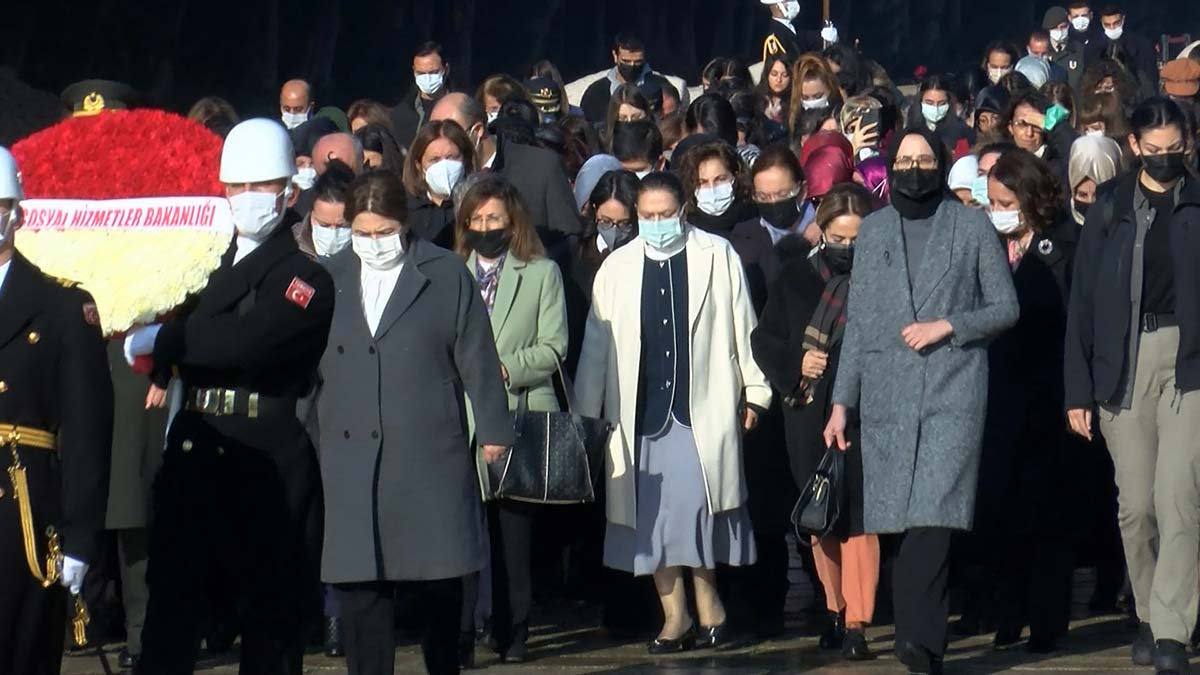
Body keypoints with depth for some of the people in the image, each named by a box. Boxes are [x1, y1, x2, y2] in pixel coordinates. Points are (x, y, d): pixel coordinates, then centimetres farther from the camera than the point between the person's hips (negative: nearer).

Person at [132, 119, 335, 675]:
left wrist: (159, 339, -13)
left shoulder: (305, 279, -5)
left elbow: (246, 343, -20)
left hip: (269, 468, -5)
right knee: (168, 612, 1)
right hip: (193, 460, 5)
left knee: (271, 615, 2)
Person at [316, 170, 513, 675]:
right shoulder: (331, 278, 9)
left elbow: (476, 356, 4)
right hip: (351, 456, 2)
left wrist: (493, 428, 3)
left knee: (440, 584, 4)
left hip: (430, 453, -2)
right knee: (360, 584, 0)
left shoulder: (447, 274, 3)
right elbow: (310, 362, 14)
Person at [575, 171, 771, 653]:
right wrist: (585, 413, 8)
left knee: (695, 510, -10)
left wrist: (755, 392, 3)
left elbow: (743, 327, 5)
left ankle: (707, 607, 7)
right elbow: (597, 344, 10)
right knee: (653, 517, 2)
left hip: (703, 411, -3)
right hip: (642, 412, 3)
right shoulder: (617, 267, 9)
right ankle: (675, 617, 10)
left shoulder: (717, 257, 3)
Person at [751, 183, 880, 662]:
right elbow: (763, 339, 11)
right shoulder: (797, 277, 6)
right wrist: (794, 365, -5)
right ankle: (837, 611, 27)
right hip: (809, 416, 4)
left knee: (858, 518, -8)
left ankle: (856, 624, -6)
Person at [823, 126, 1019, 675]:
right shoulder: (873, 231, 15)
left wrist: (946, 326, -8)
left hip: (953, 388, -3)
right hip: (886, 394, 3)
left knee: (934, 512, -17)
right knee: (900, 519, 0)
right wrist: (841, 402, 11)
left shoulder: (971, 227, 7)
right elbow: (857, 320, 16)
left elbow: (1006, 307, 8)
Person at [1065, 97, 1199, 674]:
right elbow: (1082, 302, 7)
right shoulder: (1110, 209, 8)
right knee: (1135, 503, 5)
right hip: (1124, 362, 2)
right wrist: (1079, 389, 2)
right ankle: (1149, 615, 22)